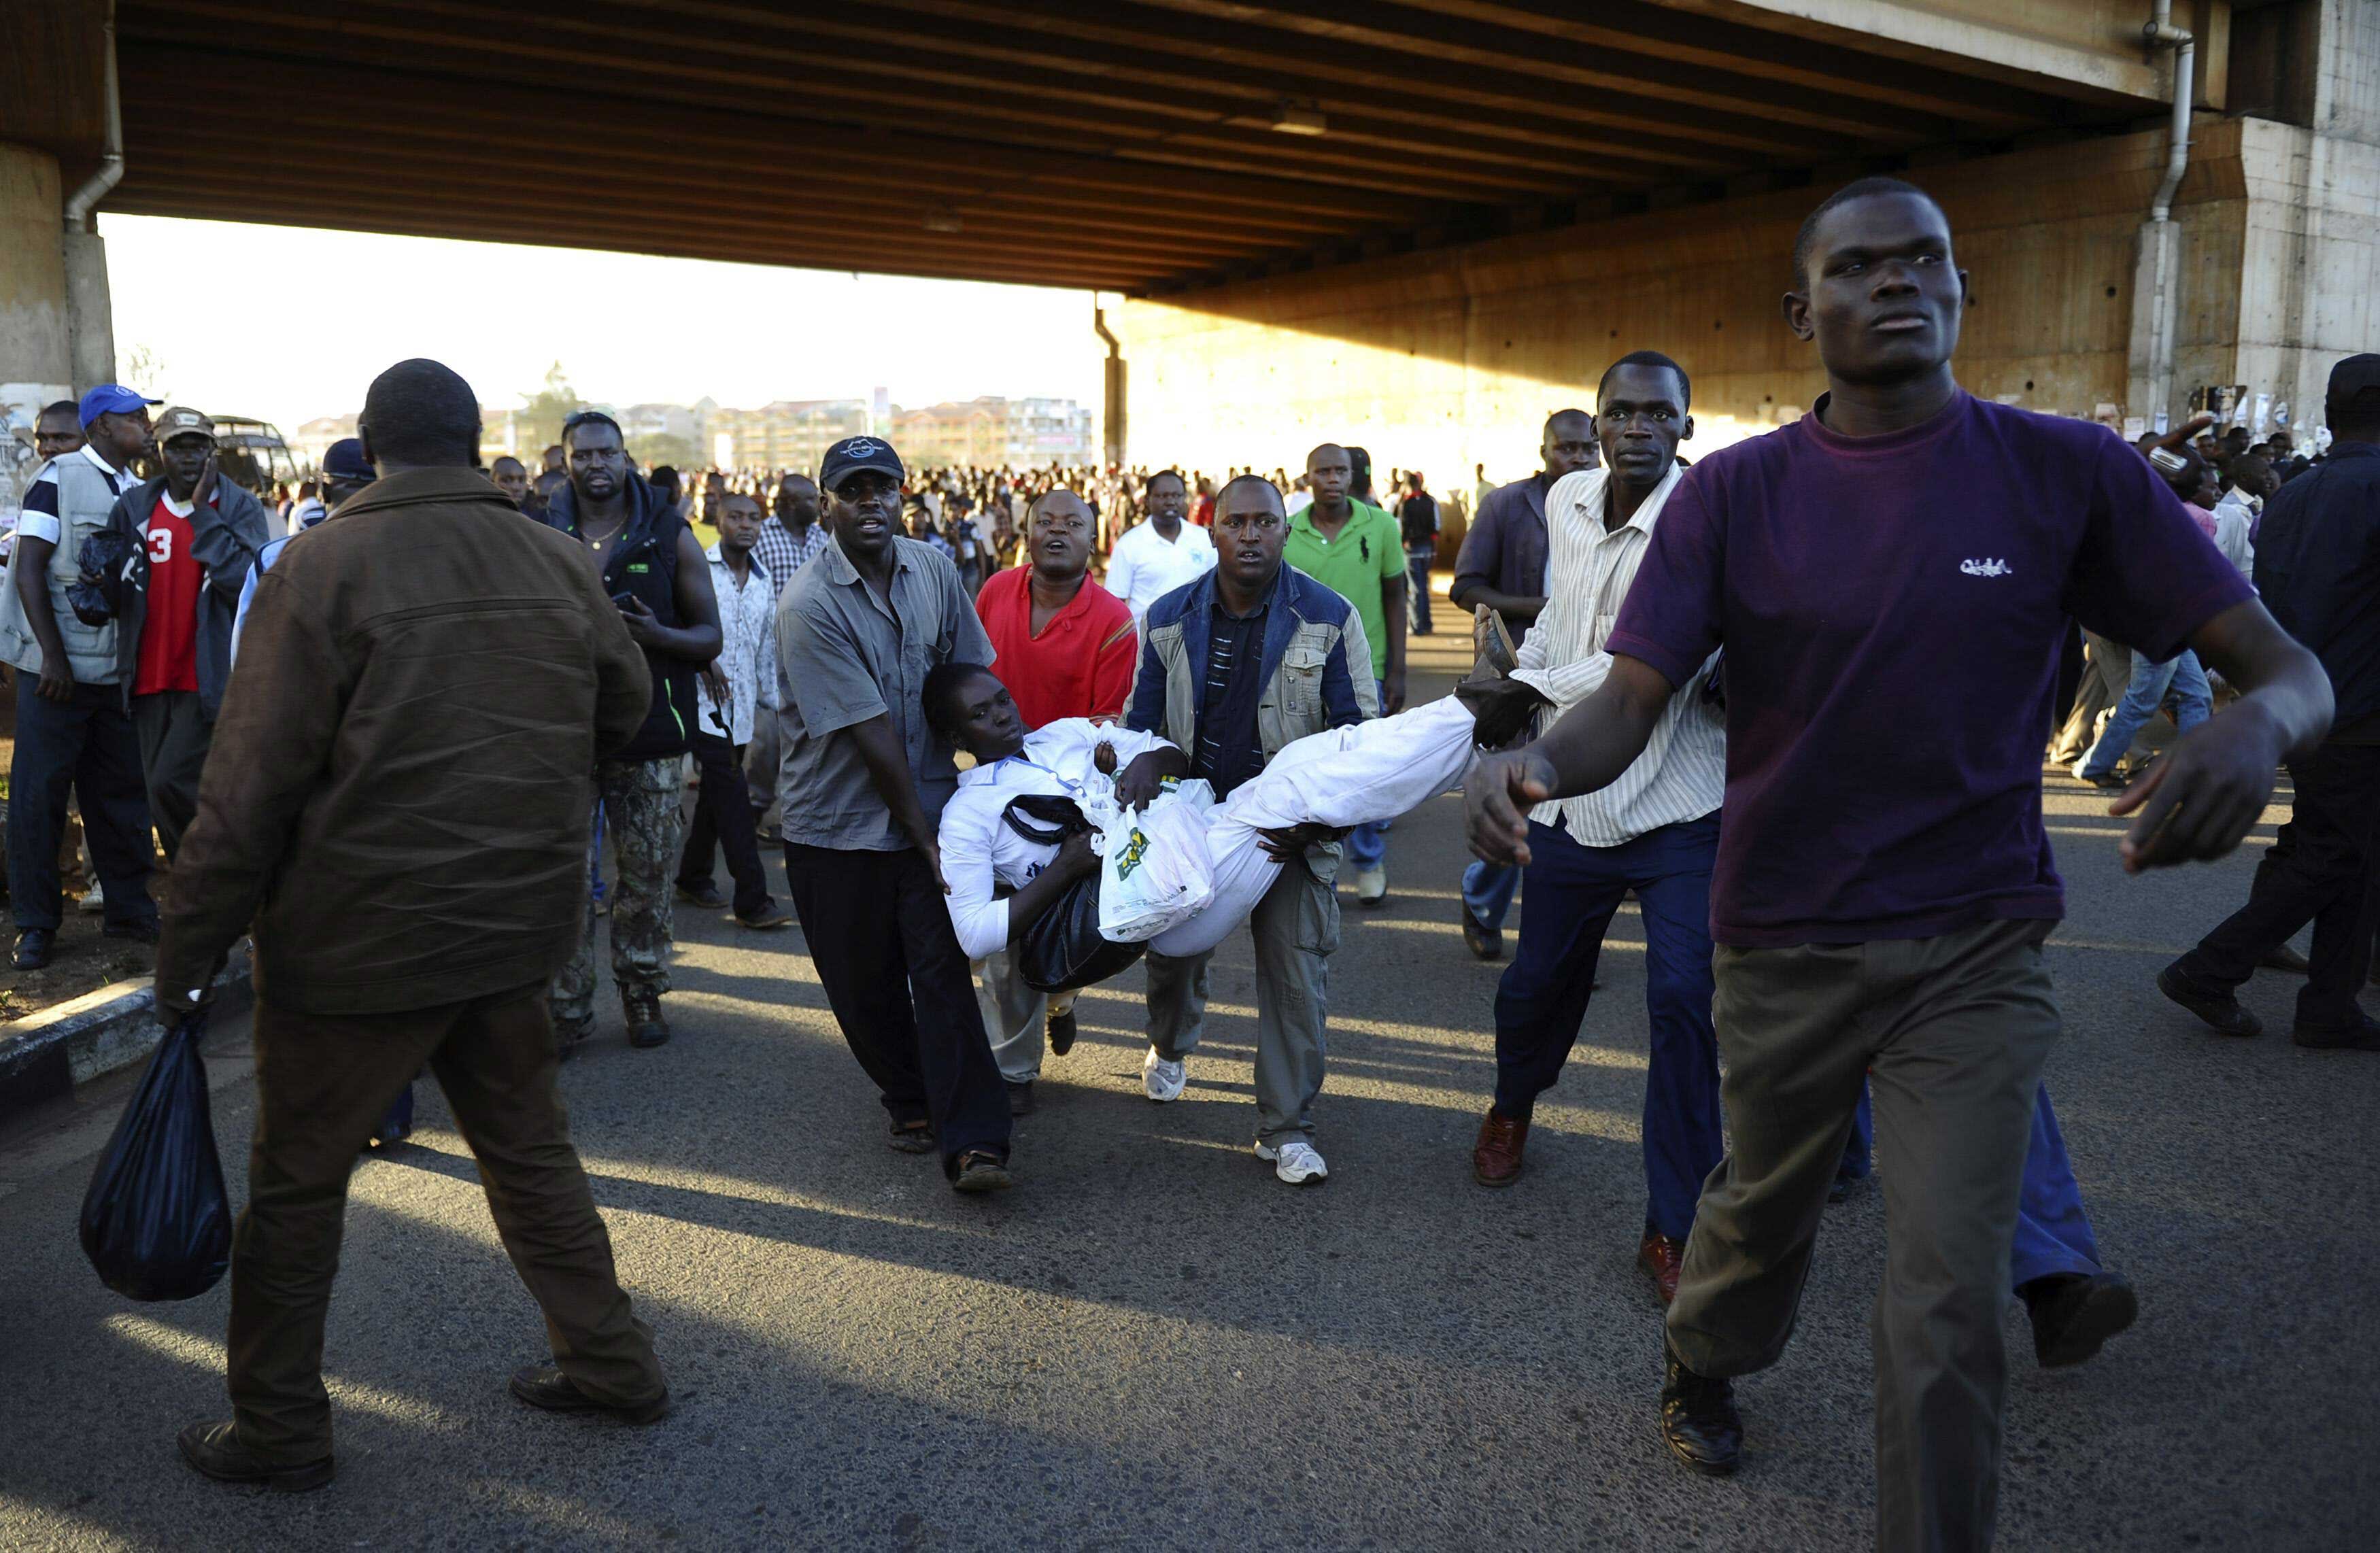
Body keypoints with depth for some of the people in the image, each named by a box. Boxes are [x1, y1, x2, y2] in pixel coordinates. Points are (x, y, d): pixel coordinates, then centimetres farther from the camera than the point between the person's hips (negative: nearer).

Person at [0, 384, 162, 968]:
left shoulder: (136, 490, 10)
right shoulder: (59, 478, -6)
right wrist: (53, 656, -14)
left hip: (117, 671, 5)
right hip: (57, 668, -5)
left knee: (121, 790, 9)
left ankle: (128, 908, 19)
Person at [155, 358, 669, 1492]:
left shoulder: (324, 566, -13)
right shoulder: (558, 562, 0)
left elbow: (251, 782, -14)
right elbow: (627, 706, 13)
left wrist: (189, 948, -6)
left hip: (361, 937, -4)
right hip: (517, 924, 5)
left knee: (296, 1181, 13)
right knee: (526, 1146, 20)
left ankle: (277, 1430, 26)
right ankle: (610, 1364, 28)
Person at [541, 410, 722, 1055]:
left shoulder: (671, 537, 4)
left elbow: (710, 636, 4)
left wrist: (659, 635, -17)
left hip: (649, 732, 0)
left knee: (646, 875, 6)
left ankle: (642, 991, 23)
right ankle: (567, 1007, 10)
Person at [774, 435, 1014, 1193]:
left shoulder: (934, 569, -1)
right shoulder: (809, 605, -19)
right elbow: (872, 736, -18)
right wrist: (924, 838, -15)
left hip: (927, 807, 3)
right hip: (838, 824, -2)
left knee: (942, 967, -6)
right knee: (866, 983, 9)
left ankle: (973, 1141, -7)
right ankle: (910, 1103, 32)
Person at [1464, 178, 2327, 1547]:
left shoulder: (2070, 471, -6)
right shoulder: (1735, 494, -5)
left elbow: (2289, 665, -8)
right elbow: (1630, 703, -13)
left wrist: (2258, 725, -33)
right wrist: (1539, 763, -36)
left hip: (1976, 946, -1)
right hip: (1785, 941, 1)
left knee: (1951, 1305, -4)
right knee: (1764, 1209, 22)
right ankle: (1702, 1370, 54)